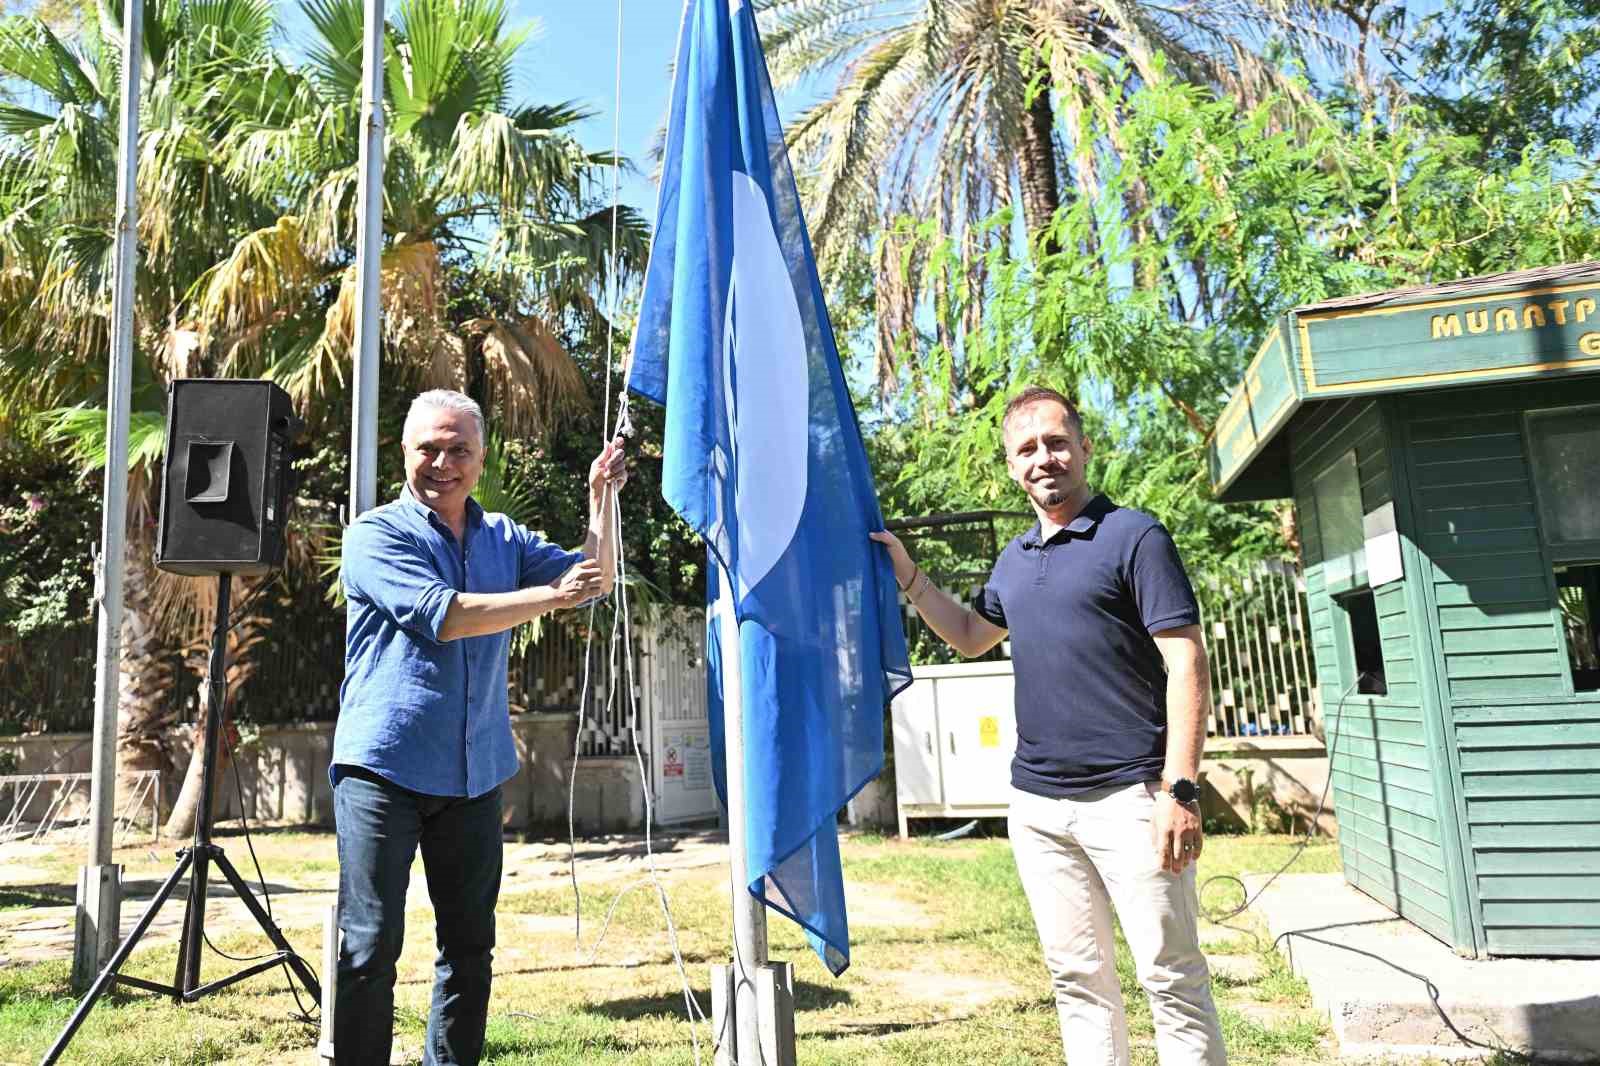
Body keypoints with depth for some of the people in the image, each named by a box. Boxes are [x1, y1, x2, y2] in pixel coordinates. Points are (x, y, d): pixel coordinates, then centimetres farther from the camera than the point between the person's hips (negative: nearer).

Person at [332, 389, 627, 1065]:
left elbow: (593, 578, 10)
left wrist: (603, 496, -1)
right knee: (370, 945, -2)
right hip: (384, 767, -5)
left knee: (470, 946, 12)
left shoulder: (503, 539, 13)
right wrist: (550, 596, -12)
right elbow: (443, 615, -17)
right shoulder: (377, 534, -3)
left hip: (475, 774, 5)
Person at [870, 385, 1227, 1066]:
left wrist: (1180, 789, -18)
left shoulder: (1134, 536, -6)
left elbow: (1187, 664, -11)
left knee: (1171, 976, 1)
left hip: (1128, 797, -6)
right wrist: (907, 576, 19)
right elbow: (970, 636, 30)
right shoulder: (1014, 560, 14)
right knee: (1077, 979, 14)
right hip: (1037, 805, 6)